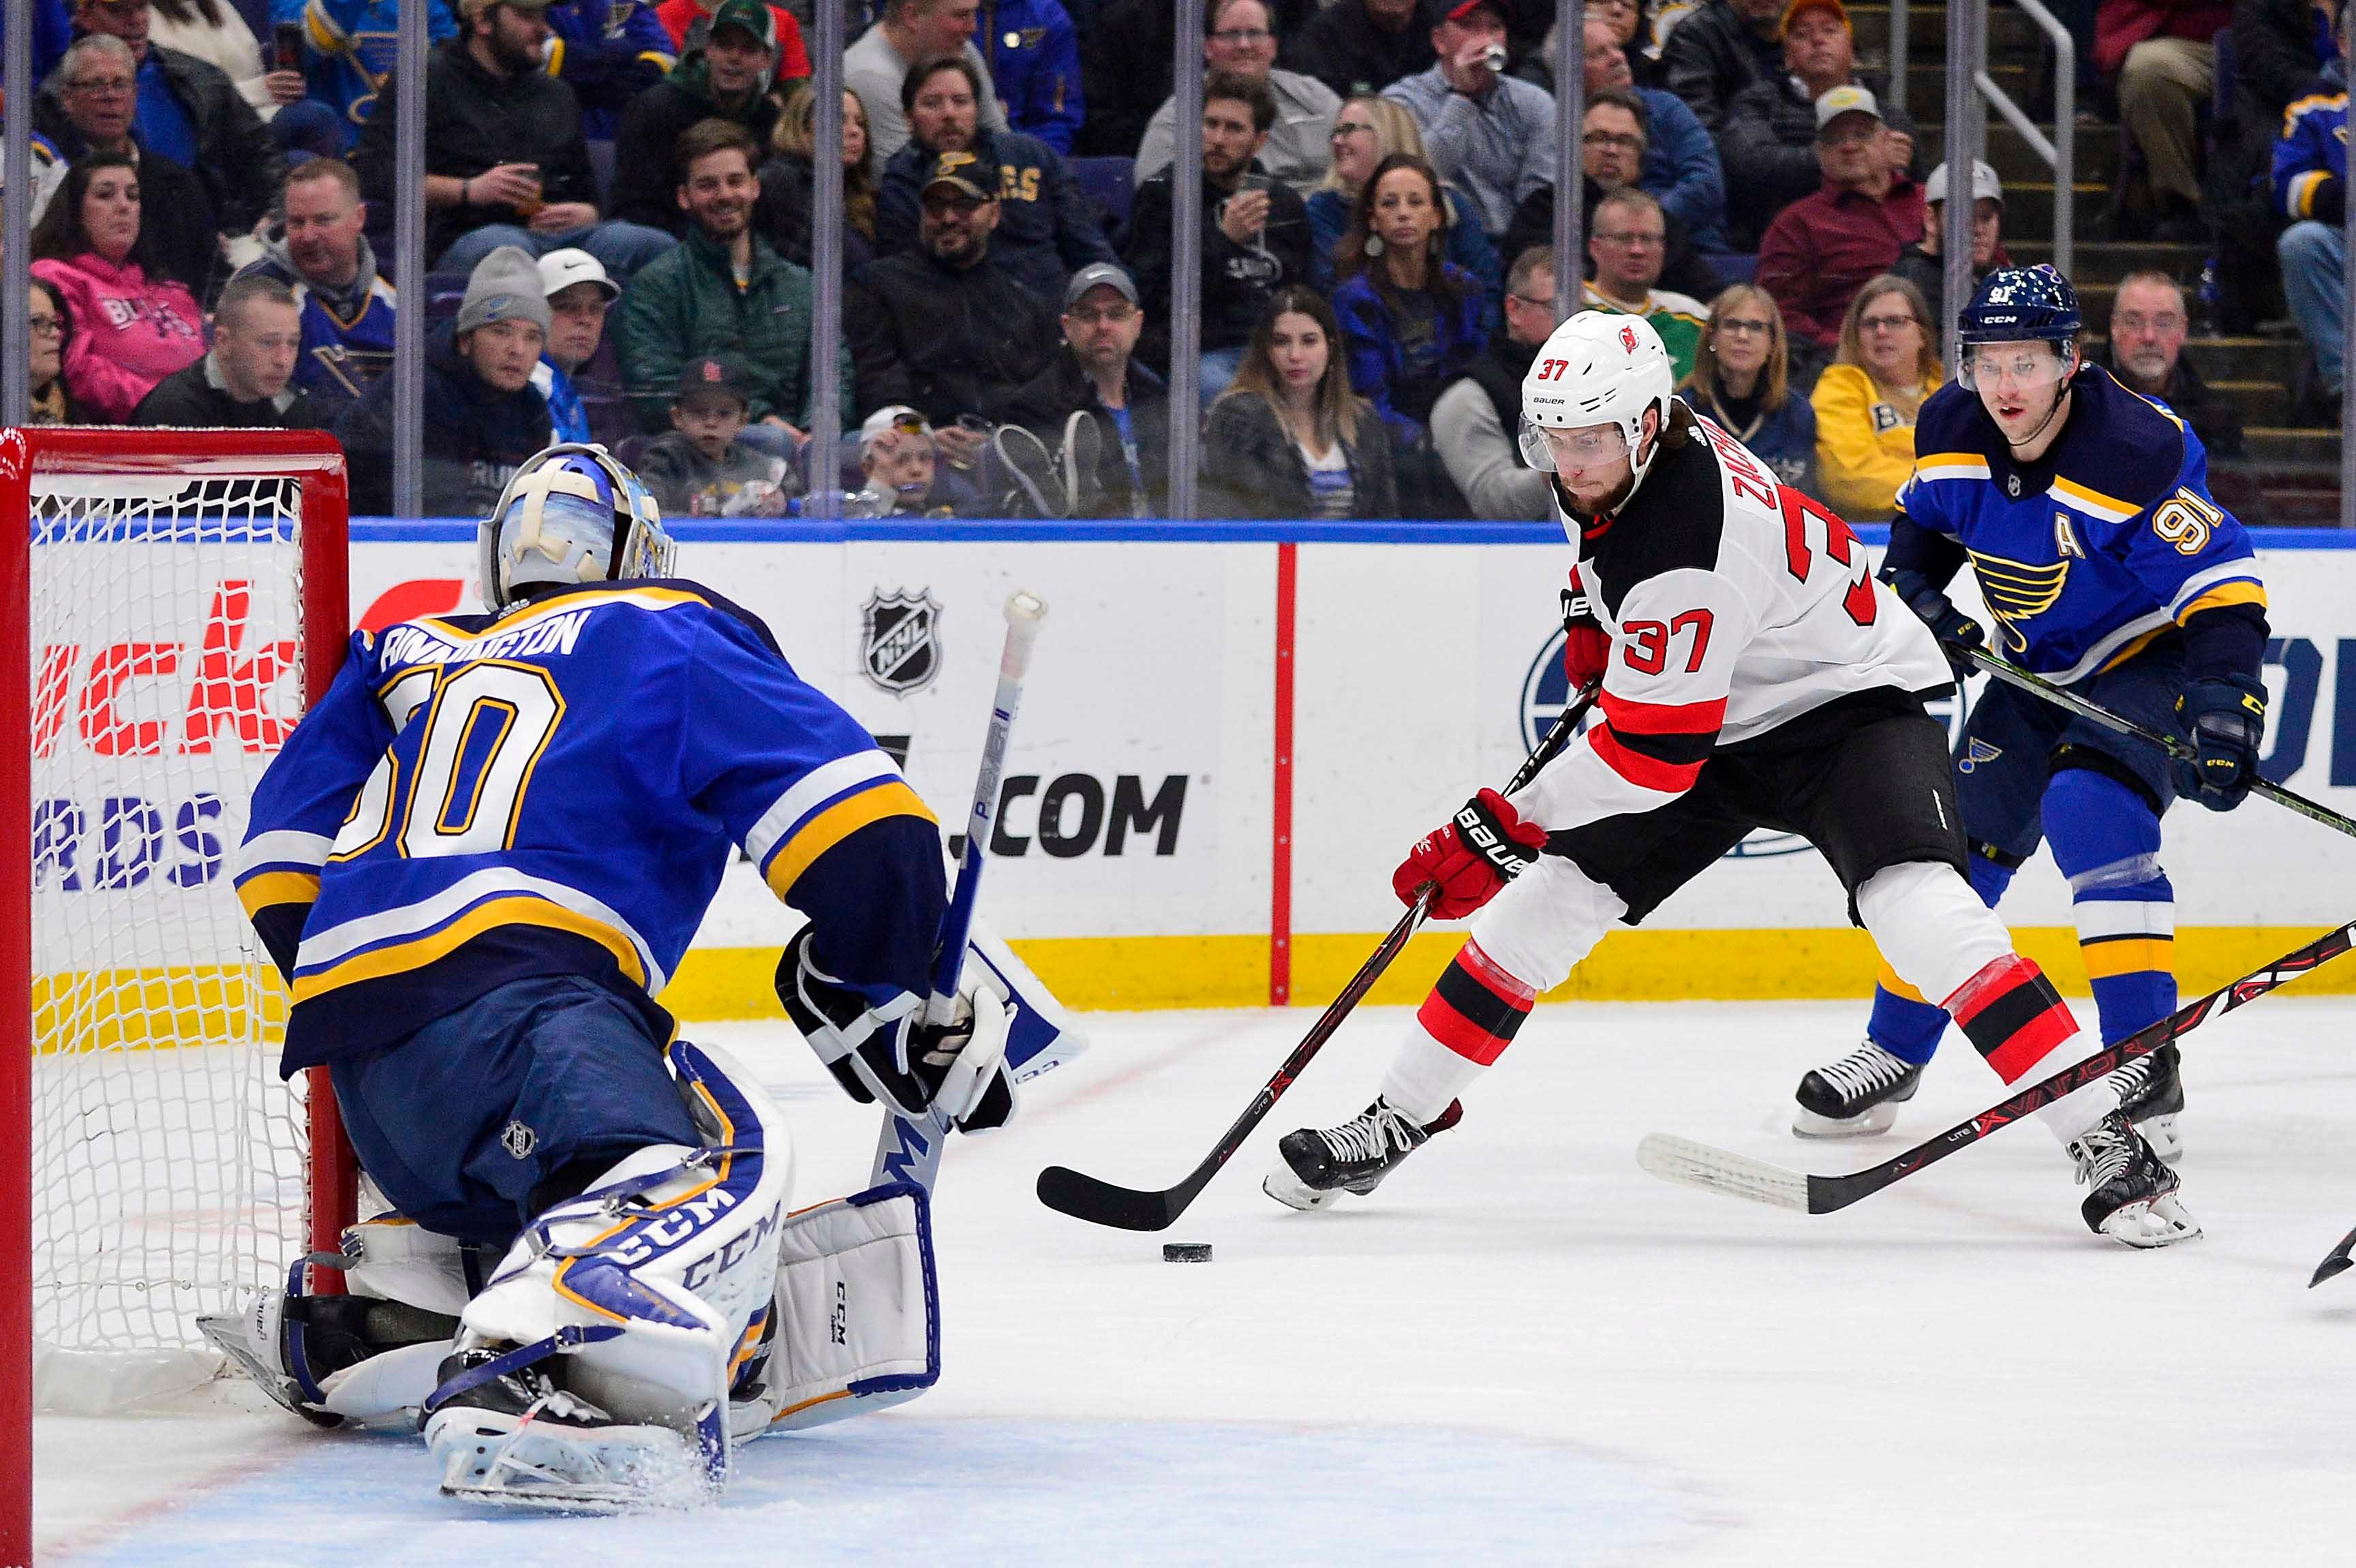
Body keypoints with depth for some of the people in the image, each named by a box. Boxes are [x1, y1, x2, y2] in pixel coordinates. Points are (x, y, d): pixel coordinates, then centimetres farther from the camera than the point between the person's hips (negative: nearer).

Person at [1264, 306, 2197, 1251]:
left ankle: (2107, 1143, -30)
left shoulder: (1689, 551, -35)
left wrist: (1504, 827, -29)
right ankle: (1400, 1119, 16)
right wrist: (1593, 620, 10)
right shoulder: (1604, 465, -10)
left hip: (1849, 705, -9)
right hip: (1724, 723, 9)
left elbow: (1652, 754, -33)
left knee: (1919, 907, -31)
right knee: (1547, 898, 2)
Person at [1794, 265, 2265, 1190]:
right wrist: (1914, 587, -5)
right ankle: (1893, 1055, 27)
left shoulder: (2138, 453, -30)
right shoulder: (1953, 431, -10)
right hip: (2036, 669, 7)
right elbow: (1924, 517, 13)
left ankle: (2146, 1070, -28)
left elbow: (2222, 586, -29)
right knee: (1960, 832, 7)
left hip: (2146, 660, -7)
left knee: (2090, 812, -29)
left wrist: (2225, 705, -39)